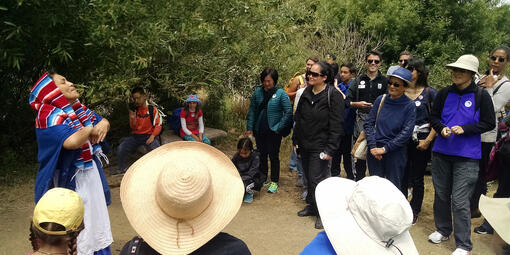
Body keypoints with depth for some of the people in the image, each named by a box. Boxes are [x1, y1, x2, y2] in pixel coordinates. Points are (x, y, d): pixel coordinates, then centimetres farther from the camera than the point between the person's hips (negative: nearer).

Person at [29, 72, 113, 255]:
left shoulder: (77, 108, 3)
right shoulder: (50, 116, -21)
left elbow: (104, 121, 13)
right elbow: (72, 141, -39)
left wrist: (102, 125, -10)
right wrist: (90, 129, -20)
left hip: (92, 170, 8)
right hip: (71, 177, -8)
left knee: (97, 214, 21)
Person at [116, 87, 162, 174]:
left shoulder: (152, 109, -3)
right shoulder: (134, 110, 6)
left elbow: (158, 125, -3)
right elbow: (133, 128, 6)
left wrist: (152, 136, -18)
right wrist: (133, 118, -14)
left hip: (148, 135, -3)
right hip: (136, 135, 3)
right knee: (121, 149, -17)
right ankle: (123, 168, 9)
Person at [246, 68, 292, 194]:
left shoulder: (280, 94, -10)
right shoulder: (258, 92, 1)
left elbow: (288, 112, -10)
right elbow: (252, 110, 5)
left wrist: (278, 127, -12)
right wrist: (249, 128, 1)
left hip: (273, 131, -4)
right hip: (259, 131, 4)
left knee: (273, 156, 6)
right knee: (262, 155, 16)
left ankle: (274, 182, 19)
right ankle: (262, 179, 31)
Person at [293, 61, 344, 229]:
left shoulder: (334, 96, -12)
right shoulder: (306, 93, 8)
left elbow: (336, 125, -14)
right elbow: (298, 118, 15)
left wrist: (330, 149, -16)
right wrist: (295, 140, 11)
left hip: (319, 147, -6)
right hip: (304, 146, 6)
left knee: (316, 180, -4)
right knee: (308, 178, 15)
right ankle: (312, 206, 32)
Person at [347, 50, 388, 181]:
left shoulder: (385, 82, 9)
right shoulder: (358, 81, 13)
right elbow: (347, 101, 10)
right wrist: (358, 104, -8)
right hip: (361, 120, 2)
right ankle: (358, 183, 17)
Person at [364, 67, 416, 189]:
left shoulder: (409, 106, -6)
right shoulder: (380, 100, 2)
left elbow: (406, 132, -11)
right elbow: (369, 123, 4)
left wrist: (385, 149, -13)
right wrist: (372, 146, -7)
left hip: (396, 152, -2)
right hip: (375, 151, 3)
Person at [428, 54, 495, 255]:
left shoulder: (481, 96, -5)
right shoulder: (444, 93, 4)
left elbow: (489, 124, -3)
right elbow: (433, 117, 11)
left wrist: (465, 129, -16)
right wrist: (442, 129, -10)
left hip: (466, 157, -4)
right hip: (441, 153, 4)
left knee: (460, 201, -5)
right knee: (441, 194, 15)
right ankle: (443, 230, 34)